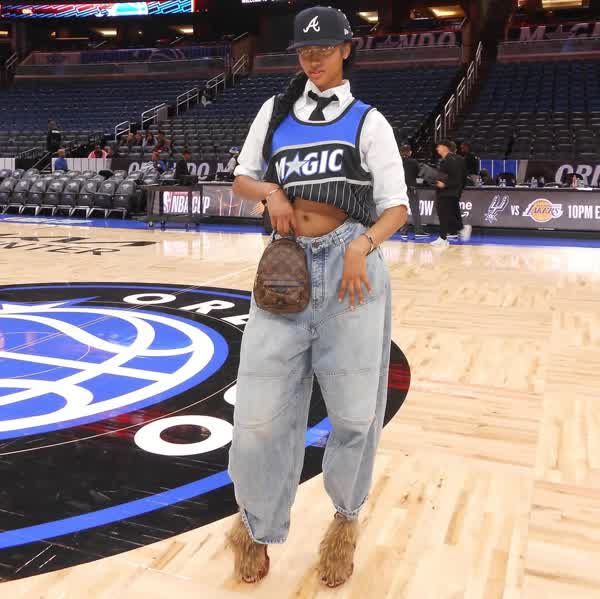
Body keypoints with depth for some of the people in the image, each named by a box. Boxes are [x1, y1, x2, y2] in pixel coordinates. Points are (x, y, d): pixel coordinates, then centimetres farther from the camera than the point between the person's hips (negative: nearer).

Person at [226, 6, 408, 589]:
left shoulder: (367, 121, 6)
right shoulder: (275, 110, 14)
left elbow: (396, 207, 2)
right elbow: (242, 177, 20)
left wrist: (362, 246, -17)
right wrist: (270, 192, -2)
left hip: (349, 267, -2)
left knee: (354, 411, 3)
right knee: (261, 412, -1)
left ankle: (347, 516, 31)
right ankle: (256, 525, 25)